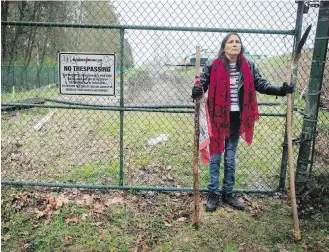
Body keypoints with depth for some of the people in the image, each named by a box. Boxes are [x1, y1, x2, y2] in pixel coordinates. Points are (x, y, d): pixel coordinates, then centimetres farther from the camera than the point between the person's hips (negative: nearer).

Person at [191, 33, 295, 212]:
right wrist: (197, 91, -32)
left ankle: (228, 193, 28)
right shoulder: (212, 66, -8)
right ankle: (213, 193, 22)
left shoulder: (249, 66, 2)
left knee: (230, 158, 14)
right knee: (215, 155, 7)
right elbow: (202, 83, -8)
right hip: (218, 117, -3)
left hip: (236, 118, 3)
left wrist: (281, 90, -12)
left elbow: (261, 84, 3)